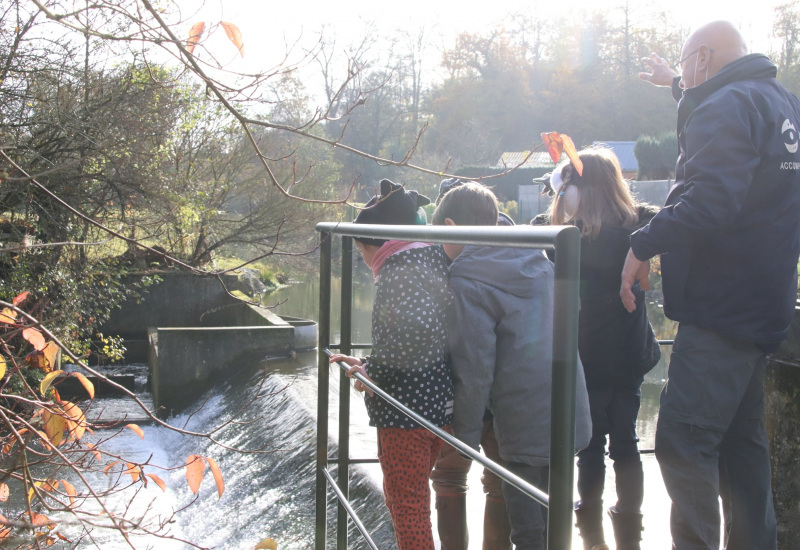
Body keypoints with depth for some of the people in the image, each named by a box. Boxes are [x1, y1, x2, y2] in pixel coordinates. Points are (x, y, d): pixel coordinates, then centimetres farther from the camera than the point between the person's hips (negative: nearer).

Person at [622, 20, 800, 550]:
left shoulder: (724, 107, -15)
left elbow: (708, 199, -30)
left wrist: (645, 243, -21)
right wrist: (682, 88, 48)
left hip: (719, 308, -10)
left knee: (683, 442, -11)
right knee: (742, 441, 17)